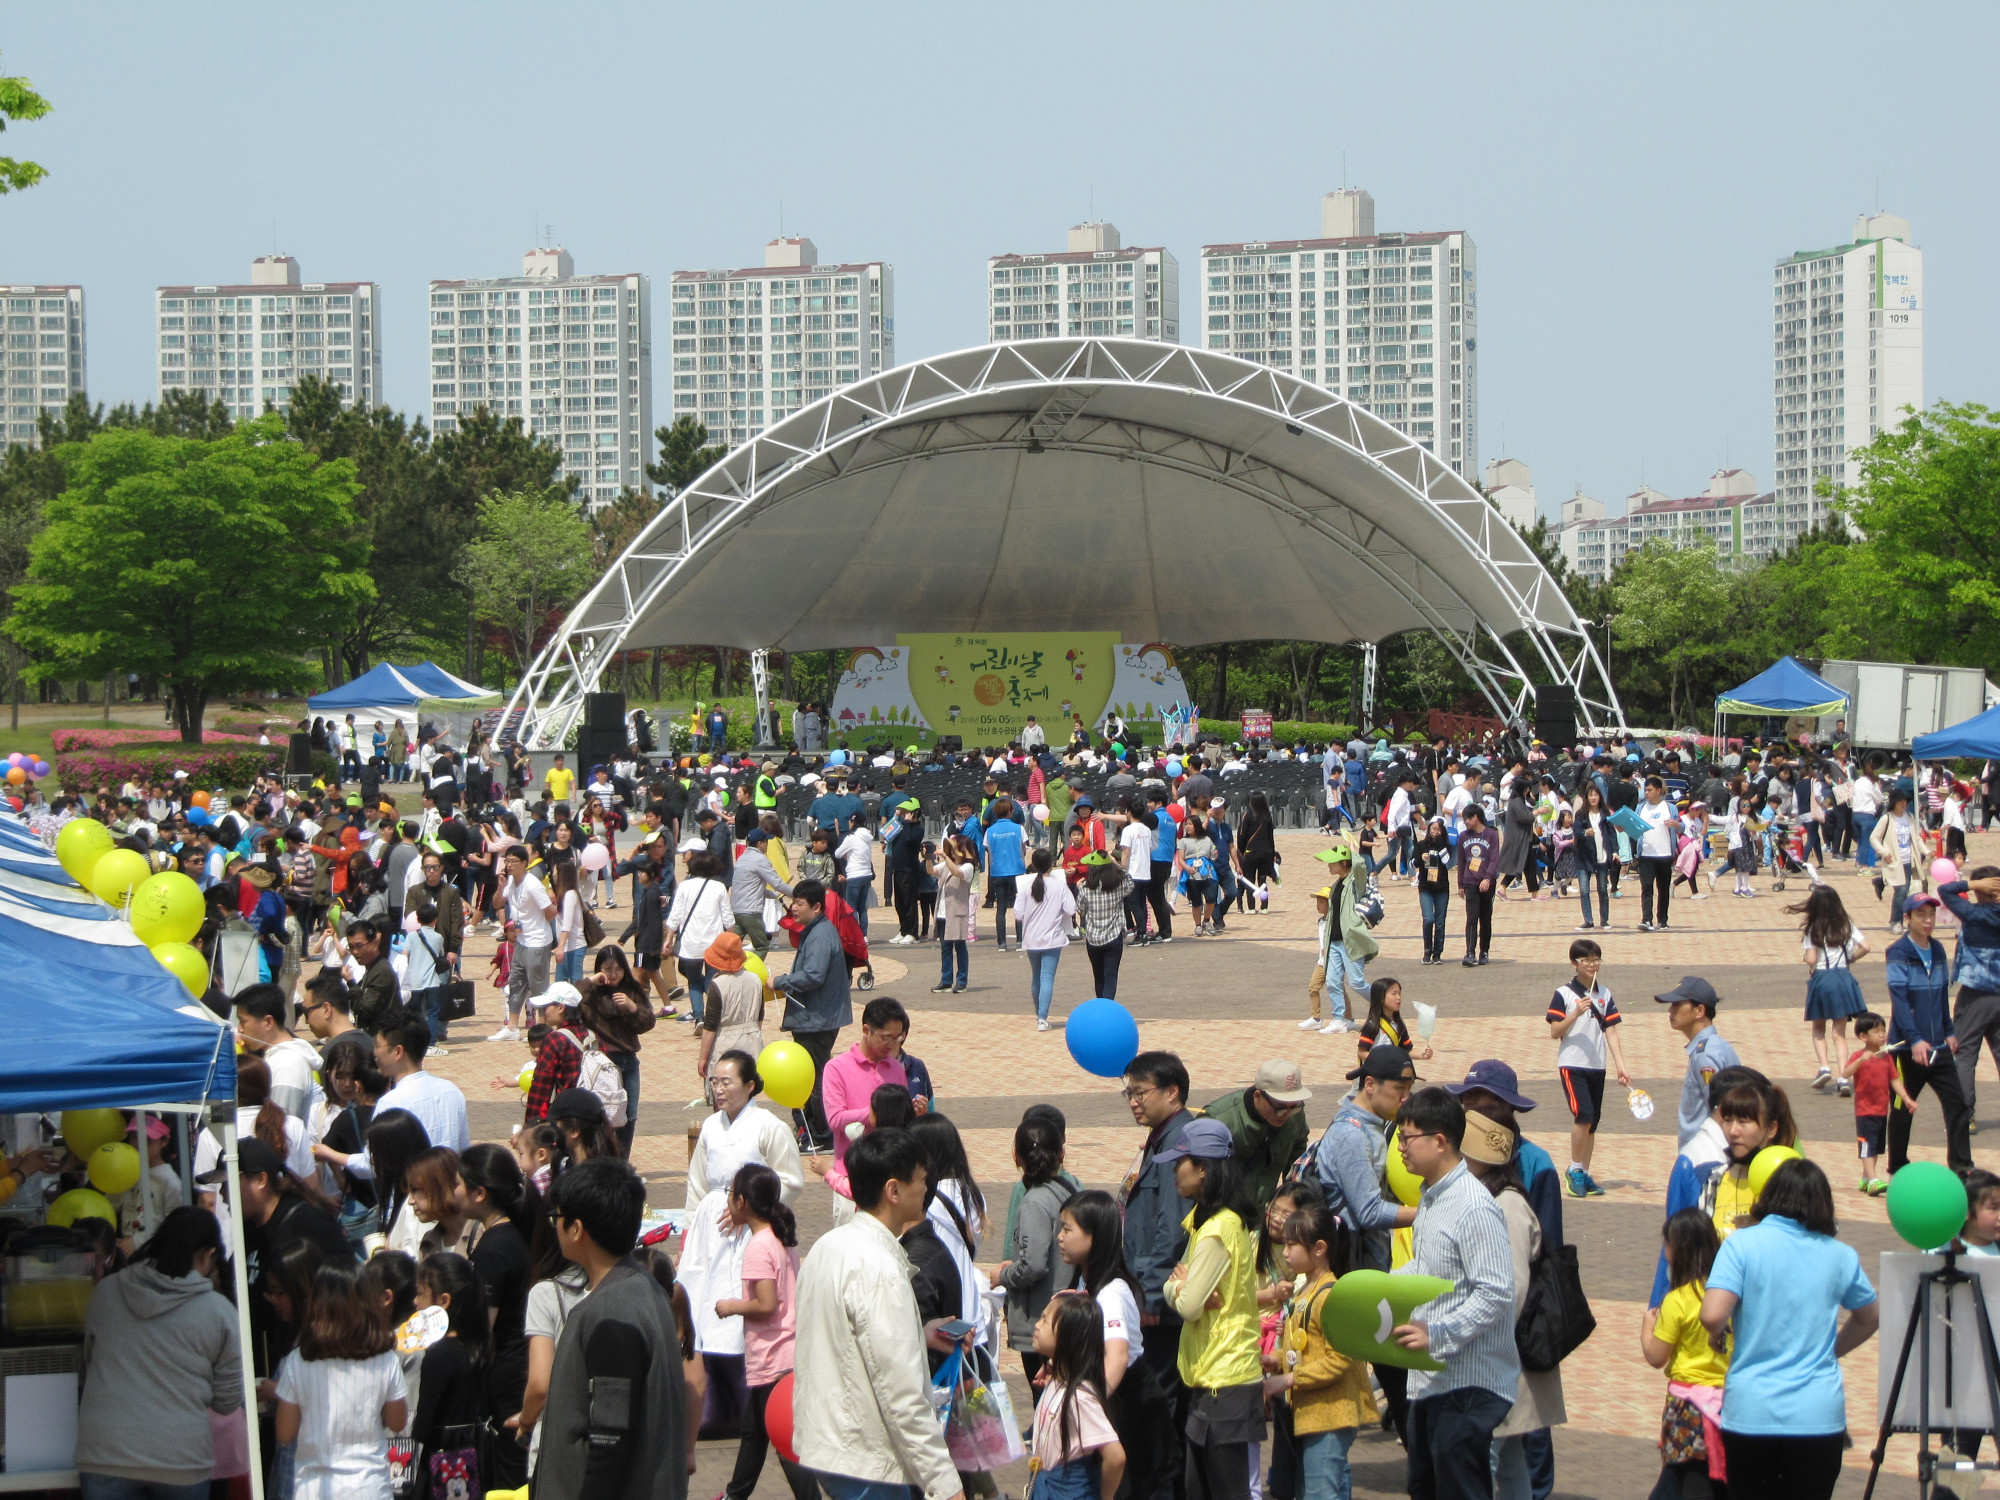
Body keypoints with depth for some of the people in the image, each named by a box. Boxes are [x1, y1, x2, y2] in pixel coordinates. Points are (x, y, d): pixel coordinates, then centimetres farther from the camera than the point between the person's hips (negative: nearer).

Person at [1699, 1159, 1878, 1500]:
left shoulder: (1741, 1245, -6)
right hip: (1819, 1416, 1)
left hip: (1750, 1413, -1)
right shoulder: (1841, 1256, 4)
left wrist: (1718, 1333, 4)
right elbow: (1869, 1320, 20)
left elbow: (1712, 1316, -17)